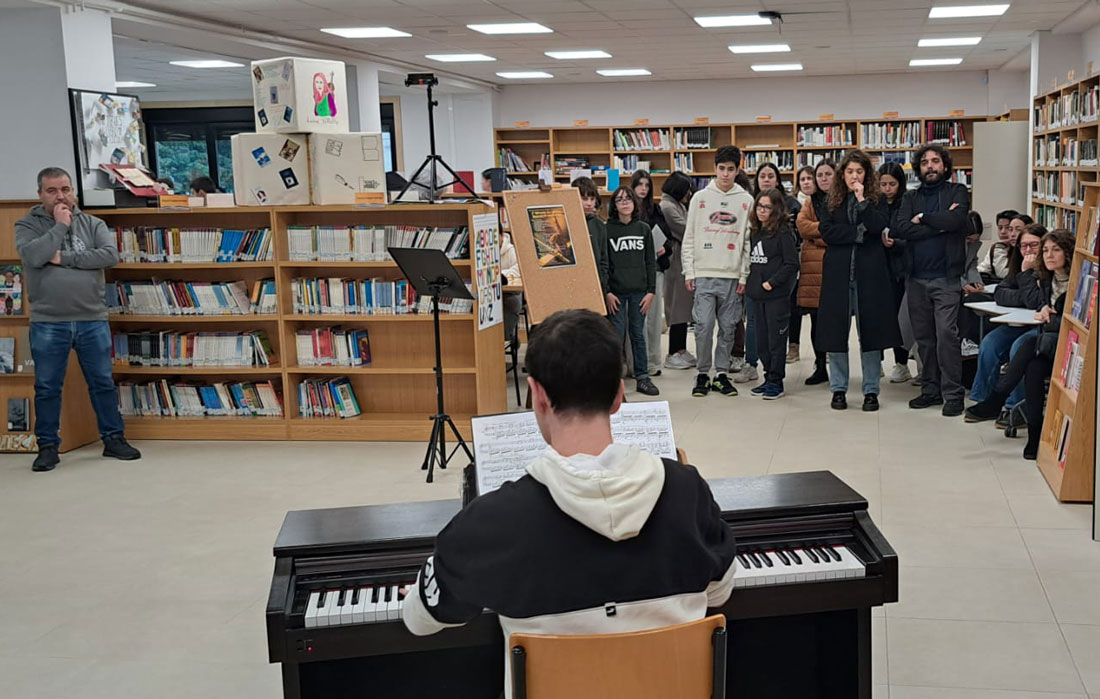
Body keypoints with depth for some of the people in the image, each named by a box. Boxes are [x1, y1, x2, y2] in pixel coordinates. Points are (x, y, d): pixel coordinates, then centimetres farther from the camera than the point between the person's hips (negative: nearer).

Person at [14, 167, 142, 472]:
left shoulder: (92, 224, 7)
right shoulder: (27, 225, 3)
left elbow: (111, 255, -10)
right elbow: (33, 256, -17)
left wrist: (65, 258, -12)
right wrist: (60, 226, -9)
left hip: (93, 321, 1)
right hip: (47, 324, -1)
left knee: (103, 384, 8)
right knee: (47, 388, 6)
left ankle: (113, 439, 19)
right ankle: (48, 447, 16)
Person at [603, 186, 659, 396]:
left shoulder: (644, 229, 8)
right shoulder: (607, 230, 0)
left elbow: (650, 262, 8)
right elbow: (602, 264, -2)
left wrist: (650, 291, 1)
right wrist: (606, 292, -9)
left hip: (639, 291, 2)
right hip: (616, 292, -2)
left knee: (638, 335, 8)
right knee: (616, 335, -2)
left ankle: (643, 377, 14)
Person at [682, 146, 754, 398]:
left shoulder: (746, 200, 6)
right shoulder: (700, 198, 6)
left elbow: (749, 241, 5)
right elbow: (689, 238, 5)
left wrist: (745, 275, -2)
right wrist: (689, 272, -1)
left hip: (732, 275, 1)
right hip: (704, 273, -1)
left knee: (728, 327, 6)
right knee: (703, 325, -5)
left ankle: (721, 373, 16)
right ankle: (702, 374, 8)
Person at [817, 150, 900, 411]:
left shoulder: (878, 200, 9)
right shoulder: (832, 201, 11)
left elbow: (878, 226, -10)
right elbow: (826, 232, -4)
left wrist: (862, 199, -11)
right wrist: (859, 233, -10)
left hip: (870, 273, -1)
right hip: (838, 273, 1)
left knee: (870, 330, 0)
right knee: (835, 331, 2)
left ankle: (871, 390, 9)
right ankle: (838, 389, 12)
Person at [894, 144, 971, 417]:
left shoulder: (957, 192, 6)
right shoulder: (910, 197, 13)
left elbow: (955, 220, -16)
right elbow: (901, 229, -6)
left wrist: (923, 218, -6)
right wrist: (940, 224, -10)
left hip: (946, 277, -4)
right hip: (917, 277, 4)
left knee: (947, 334, -11)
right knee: (924, 337, 9)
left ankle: (953, 394, -4)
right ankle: (931, 389, 20)